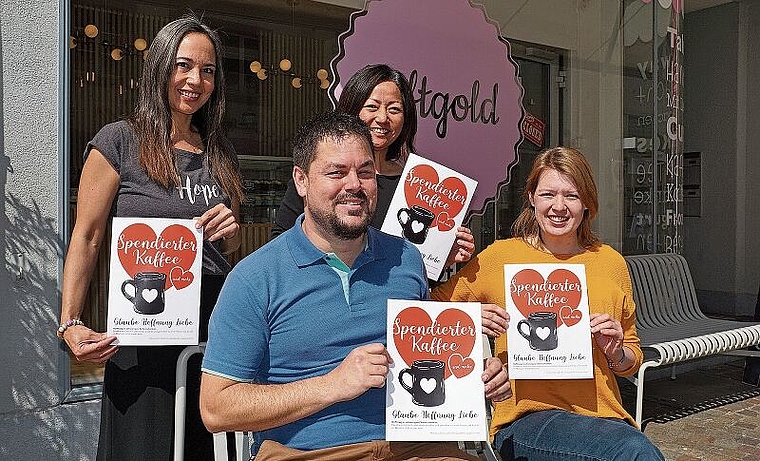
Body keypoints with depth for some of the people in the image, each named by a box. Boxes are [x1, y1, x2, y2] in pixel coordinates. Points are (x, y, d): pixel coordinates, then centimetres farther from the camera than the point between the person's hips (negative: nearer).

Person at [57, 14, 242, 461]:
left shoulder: (221, 154, 12)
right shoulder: (120, 141, -3)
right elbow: (87, 238, -4)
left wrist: (231, 230, -2)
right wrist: (70, 324, -13)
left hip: (216, 323, 5)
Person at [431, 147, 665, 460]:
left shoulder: (611, 262, 11)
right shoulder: (501, 255, 2)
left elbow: (632, 361, 20)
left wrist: (616, 353, -1)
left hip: (603, 417, 4)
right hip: (525, 416, -4)